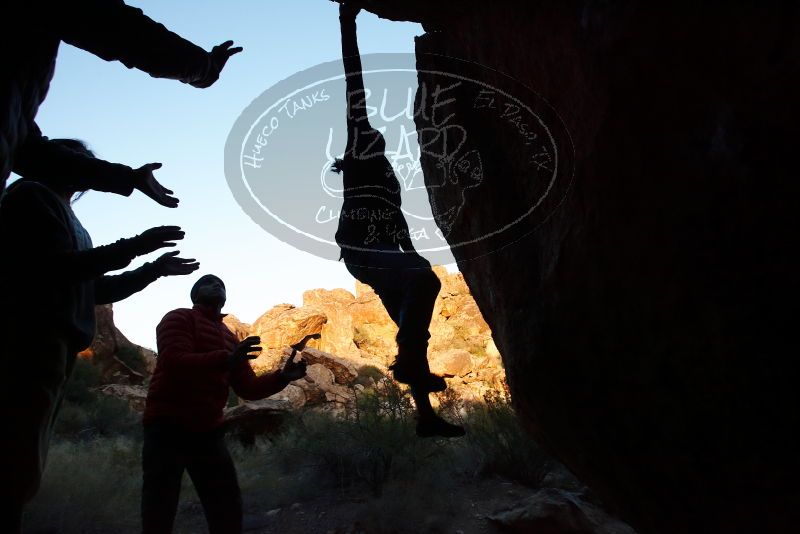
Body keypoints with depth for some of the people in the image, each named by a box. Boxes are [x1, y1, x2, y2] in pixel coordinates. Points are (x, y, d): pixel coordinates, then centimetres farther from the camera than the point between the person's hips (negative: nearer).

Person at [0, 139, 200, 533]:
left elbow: (93, 288, 28)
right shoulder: (32, 195, 2)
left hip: (50, 345, 9)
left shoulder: (63, 214, 27)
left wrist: (155, 269, 26)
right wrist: (135, 246, -10)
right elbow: (56, 266, -11)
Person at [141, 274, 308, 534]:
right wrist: (226, 360, -33)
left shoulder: (229, 337, 16)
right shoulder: (179, 318, 0)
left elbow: (248, 388, 12)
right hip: (167, 425, -6)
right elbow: (176, 362, -19)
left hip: (208, 431, 6)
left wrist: (282, 377, -6)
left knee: (229, 512, 3)